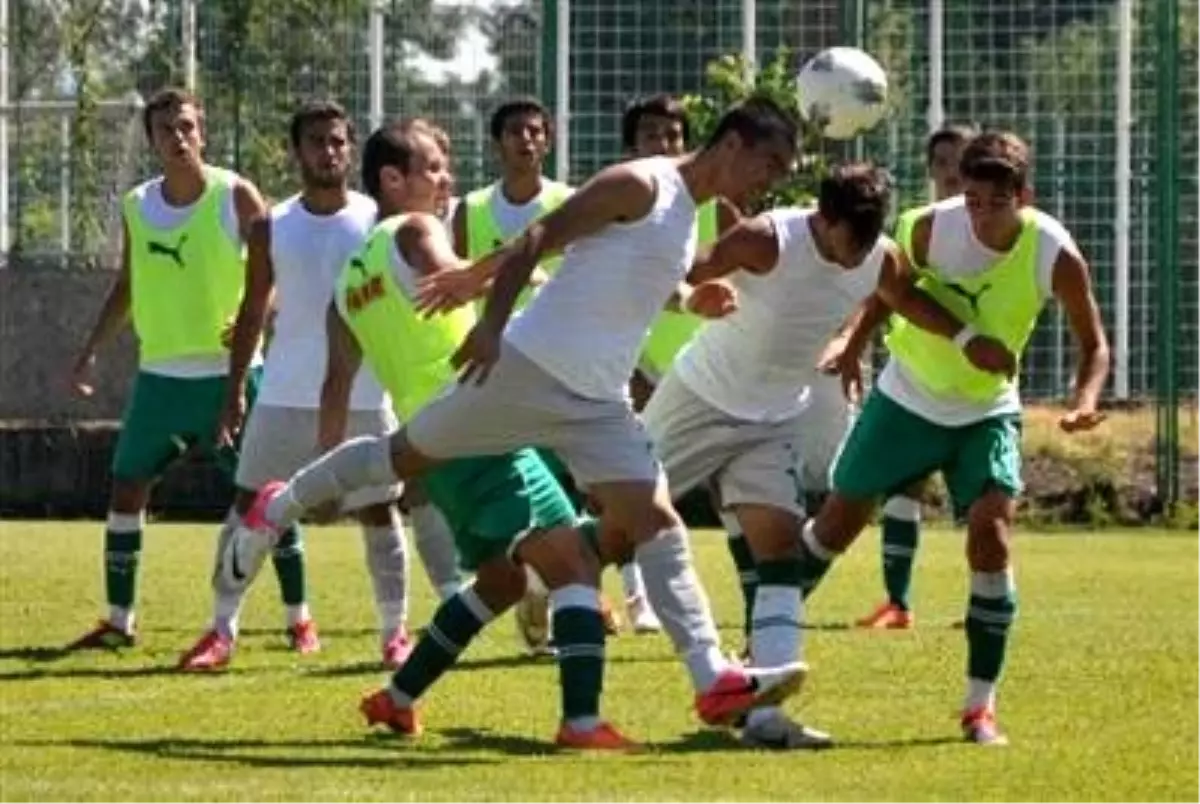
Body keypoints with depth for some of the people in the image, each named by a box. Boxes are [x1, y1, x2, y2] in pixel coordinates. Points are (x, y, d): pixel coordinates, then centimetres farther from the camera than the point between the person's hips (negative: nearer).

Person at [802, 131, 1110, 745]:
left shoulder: (1055, 255, -22)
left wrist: (1085, 400, -29)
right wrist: (857, 343, -7)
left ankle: (980, 705, -8)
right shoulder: (935, 227, -21)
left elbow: (1093, 343, -11)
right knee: (838, 521, 8)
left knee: (991, 535, -18)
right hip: (907, 398, 1)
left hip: (986, 413, -1)